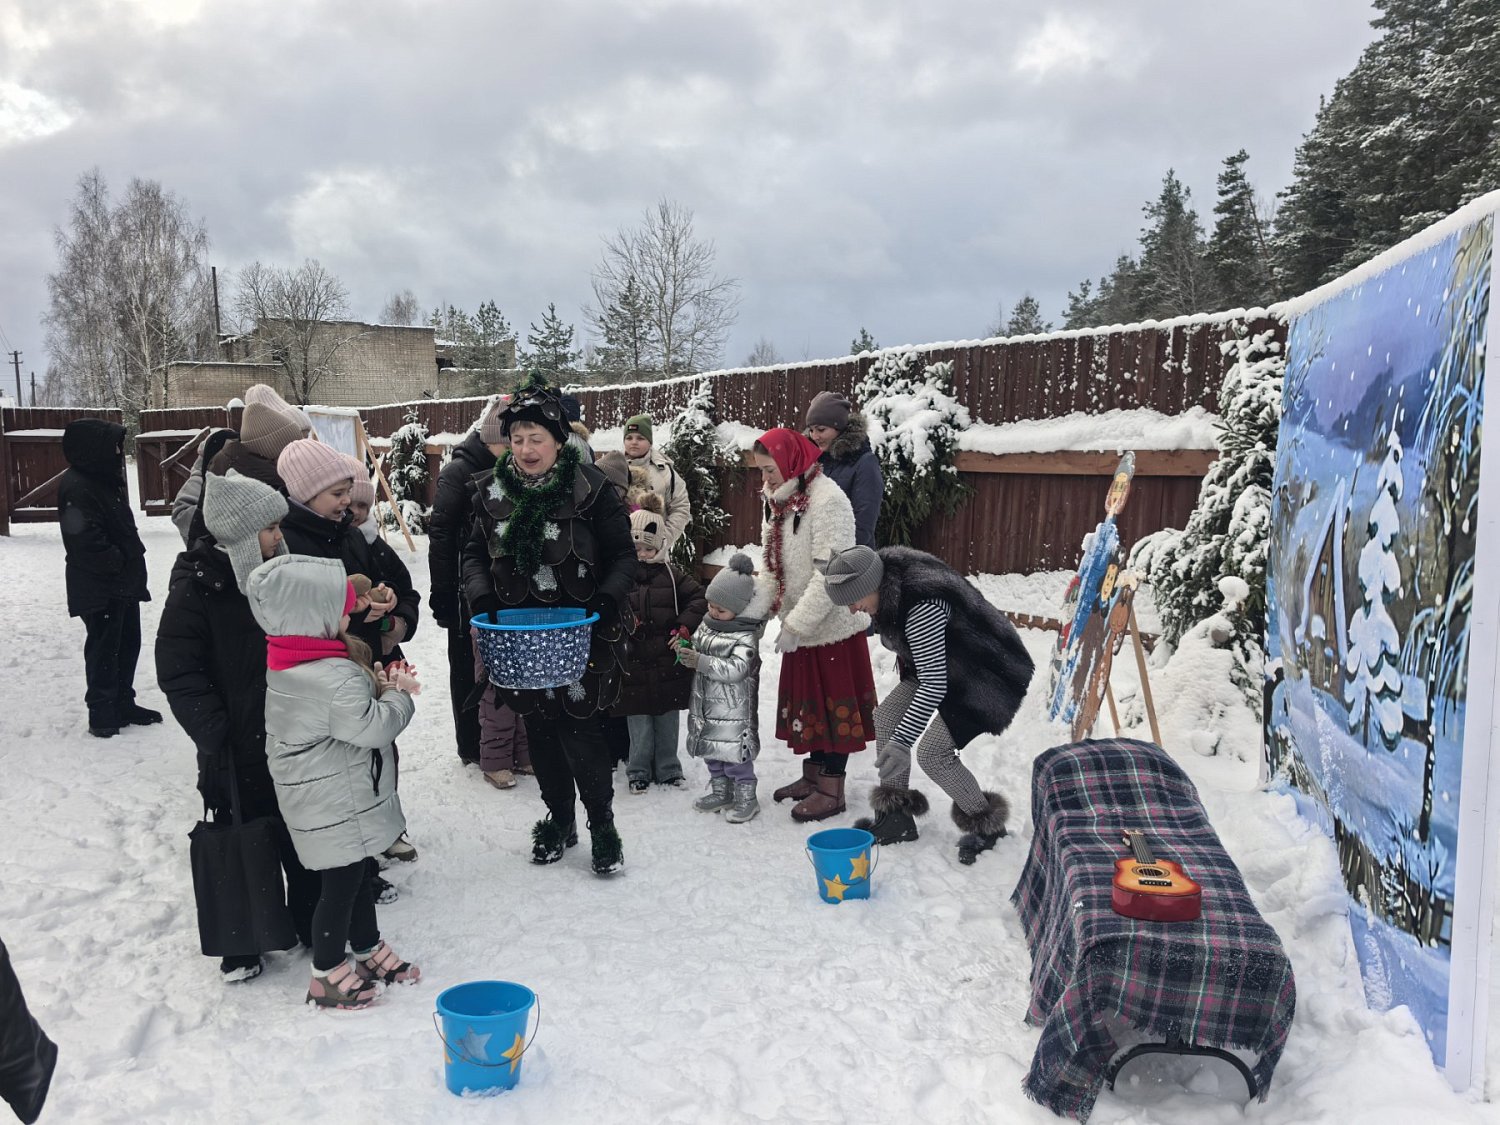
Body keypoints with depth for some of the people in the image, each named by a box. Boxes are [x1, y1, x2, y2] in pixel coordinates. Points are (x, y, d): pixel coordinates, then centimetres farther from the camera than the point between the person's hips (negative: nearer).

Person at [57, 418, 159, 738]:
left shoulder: (104, 479, 13)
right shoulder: (77, 489, -19)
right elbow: (88, 542, -26)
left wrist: (132, 562, 10)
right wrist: (120, 562, -17)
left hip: (124, 582, 10)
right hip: (98, 588, -10)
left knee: (128, 643, 15)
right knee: (104, 647, -1)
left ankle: (123, 705, 26)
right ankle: (102, 712, 10)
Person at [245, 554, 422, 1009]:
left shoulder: (290, 662, 3)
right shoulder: (335, 676, -29)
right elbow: (373, 727, -27)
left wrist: (375, 684, -1)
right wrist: (399, 694, -10)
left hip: (329, 793, 10)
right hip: (335, 801, -10)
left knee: (356, 871, 22)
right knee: (342, 882, 5)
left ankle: (369, 951, 38)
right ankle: (327, 976, 21)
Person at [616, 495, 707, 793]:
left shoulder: (671, 574, 2)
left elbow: (698, 597, 4)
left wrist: (685, 627, -6)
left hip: (669, 664, 2)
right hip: (634, 666, -2)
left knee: (668, 723, 14)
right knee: (639, 727, 7)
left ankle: (668, 770, 30)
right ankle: (639, 772, 24)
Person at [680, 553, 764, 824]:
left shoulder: (745, 636, -18)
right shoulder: (707, 624, 6)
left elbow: (737, 669, -26)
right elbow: (697, 644, 22)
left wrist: (702, 662, -29)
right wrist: (686, 650, 1)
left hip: (734, 708, -8)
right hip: (706, 703, 8)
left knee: (734, 751, -4)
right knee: (712, 749, 17)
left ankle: (746, 797, 10)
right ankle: (720, 792, 32)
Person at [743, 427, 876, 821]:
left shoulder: (827, 500, -21)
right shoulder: (781, 502, 7)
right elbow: (774, 567, 9)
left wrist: (795, 626, -23)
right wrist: (754, 606, -7)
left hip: (832, 625, -8)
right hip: (799, 625, 8)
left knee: (834, 703, 3)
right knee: (806, 700, 17)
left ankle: (831, 789, 12)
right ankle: (812, 774, 31)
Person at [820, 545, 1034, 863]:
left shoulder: (920, 608, -37)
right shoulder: (888, 585, -9)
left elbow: (934, 685, -38)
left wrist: (902, 742, -39)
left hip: (986, 676, -10)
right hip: (943, 664, 10)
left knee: (932, 753, -14)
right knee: (887, 716, 3)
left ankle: (987, 825, 8)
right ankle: (896, 818, 12)